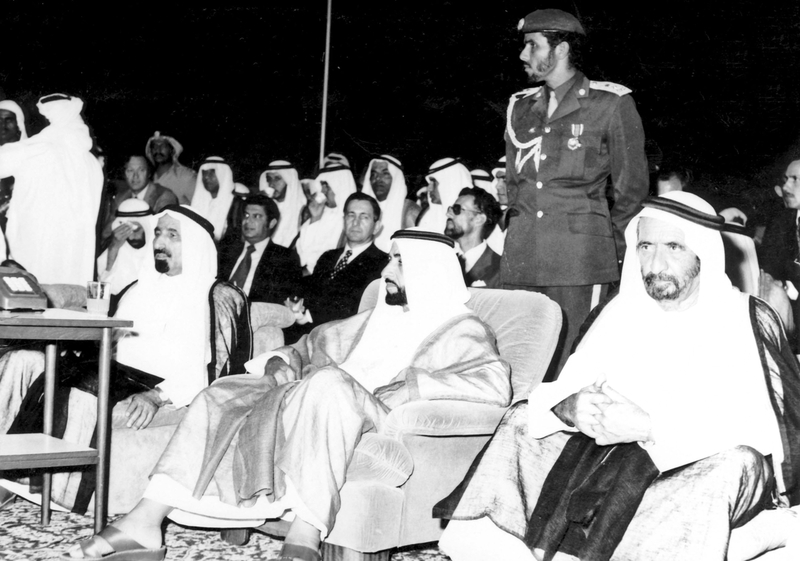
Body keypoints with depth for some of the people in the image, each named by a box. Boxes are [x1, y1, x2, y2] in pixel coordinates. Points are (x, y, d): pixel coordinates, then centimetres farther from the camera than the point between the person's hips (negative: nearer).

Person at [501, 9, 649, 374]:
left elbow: (632, 188, 5)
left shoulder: (611, 104, 2)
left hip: (579, 261, -5)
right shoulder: (521, 107, 17)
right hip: (520, 262, 5)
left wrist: (611, 248, 5)